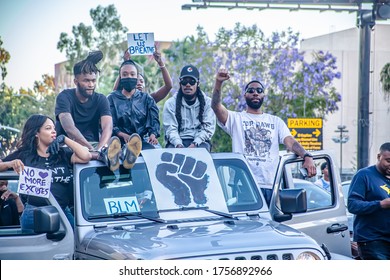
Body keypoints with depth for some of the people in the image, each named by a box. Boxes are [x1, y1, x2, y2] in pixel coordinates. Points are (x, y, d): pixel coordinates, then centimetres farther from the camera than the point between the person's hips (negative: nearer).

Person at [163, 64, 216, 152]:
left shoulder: (207, 102, 9)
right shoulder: (170, 103, 8)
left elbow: (208, 128, -1)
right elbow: (170, 129, -2)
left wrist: (195, 144, -18)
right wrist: (179, 145, -22)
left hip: (200, 141, 1)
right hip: (178, 141, 0)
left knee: (203, 148, -35)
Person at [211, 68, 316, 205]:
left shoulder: (275, 121, 18)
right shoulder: (236, 119, 10)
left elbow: (290, 141, 3)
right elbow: (216, 107, -8)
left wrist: (307, 157, -17)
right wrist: (218, 83, -23)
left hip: (271, 185, 3)